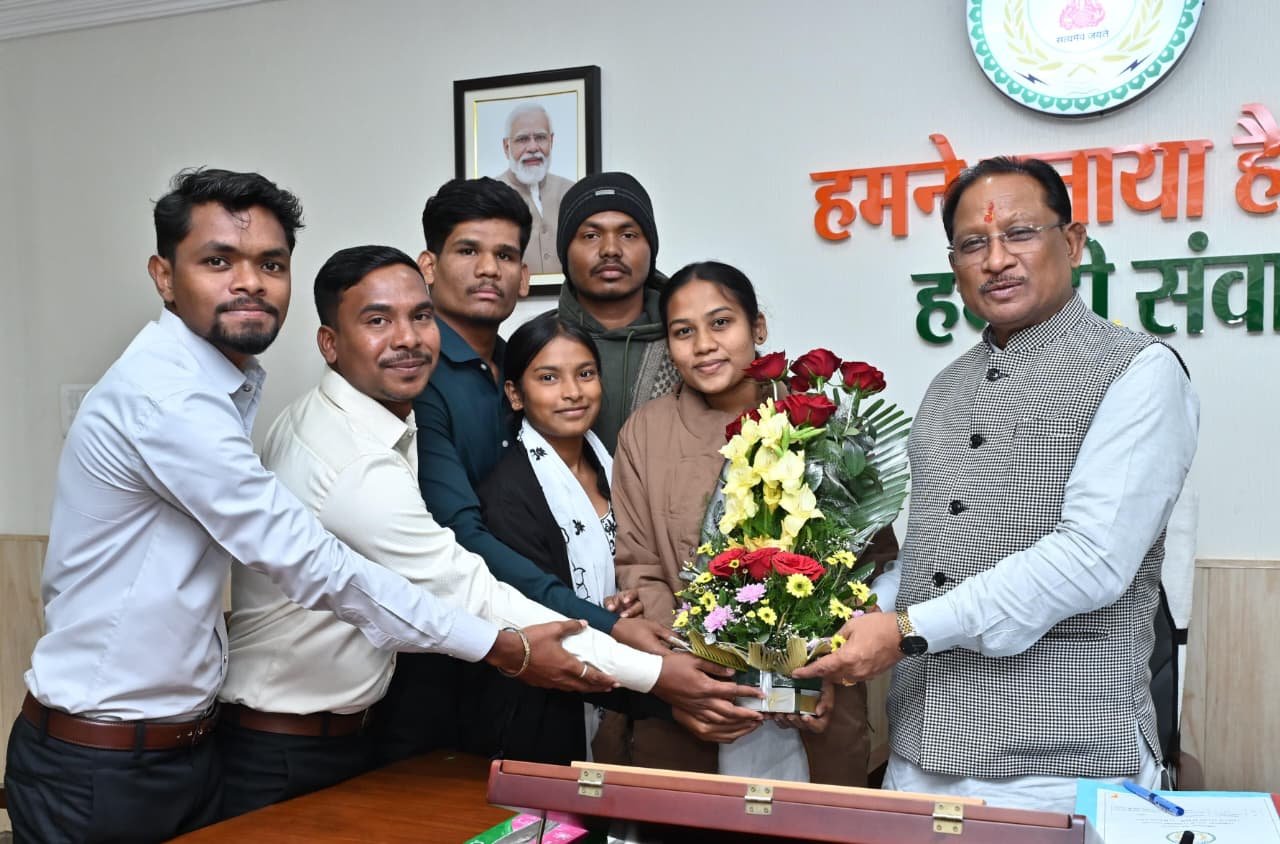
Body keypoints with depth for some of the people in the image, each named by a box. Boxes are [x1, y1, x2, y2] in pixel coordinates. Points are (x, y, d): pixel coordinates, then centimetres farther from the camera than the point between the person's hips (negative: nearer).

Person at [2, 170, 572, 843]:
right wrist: (506, 649, -20)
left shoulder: (228, 389, 6)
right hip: (96, 773, -8)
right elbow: (310, 566, -25)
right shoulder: (164, 397, -23)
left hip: (184, 751, 8)